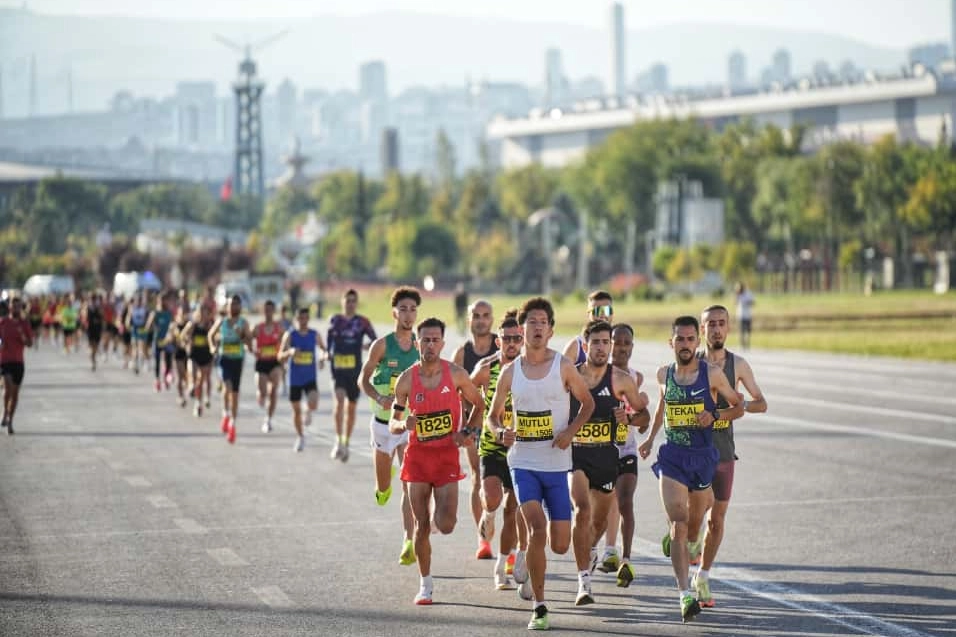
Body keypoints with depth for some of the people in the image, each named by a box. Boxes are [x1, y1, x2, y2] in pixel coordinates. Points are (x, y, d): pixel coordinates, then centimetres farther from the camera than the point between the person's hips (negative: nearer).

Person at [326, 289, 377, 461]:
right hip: (338, 368, -1)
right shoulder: (334, 321, 5)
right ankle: (338, 441, -19)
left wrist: (367, 345, -24)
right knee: (340, 400, -22)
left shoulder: (363, 322, 1)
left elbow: (375, 341, -4)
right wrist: (327, 354, -3)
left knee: (351, 407, 10)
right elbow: (329, 342, 16)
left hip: (355, 369, 1)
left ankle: (346, 444, 26)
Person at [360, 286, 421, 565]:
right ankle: (384, 487, 52)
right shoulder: (382, 345, -7)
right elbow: (364, 380, -3)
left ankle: (409, 543, -15)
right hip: (384, 420, 0)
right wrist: (380, 398, -20)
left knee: (410, 485, -13)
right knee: (382, 488, 14)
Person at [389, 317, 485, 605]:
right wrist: (403, 424, -19)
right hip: (417, 455, 1)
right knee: (421, 526, 3)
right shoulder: (406, 380, -2)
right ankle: (425, 584, 16)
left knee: (446, 526, -11)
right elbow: (393, 425, 4)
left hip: (447, 455, -1)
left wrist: (466, 433, -5)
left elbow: (479, 405, 10)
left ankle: (439, 511, 26)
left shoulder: (456, 374, -5)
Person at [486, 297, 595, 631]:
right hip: (522, 462, 0)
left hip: (557, 464, 0)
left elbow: (587, 402, 9)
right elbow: (493, 415, 13)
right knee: (537, 529, -19)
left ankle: (530, 566, 39)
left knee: (560, 545, 1)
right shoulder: (510, 372, 2)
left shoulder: (563, 366, -2)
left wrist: (570, 431, -8)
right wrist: (501, 432, -10)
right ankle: (539, 608, -7)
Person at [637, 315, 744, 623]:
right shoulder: (664, 374, 3)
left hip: (703, 456, 0)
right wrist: (650, 438, 26)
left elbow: (738, 406, 3)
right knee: (678, 525, -13)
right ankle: (685, 595, -19)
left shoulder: (712, 374, -6)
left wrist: (715, 415, -16)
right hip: (672, 457, 0)